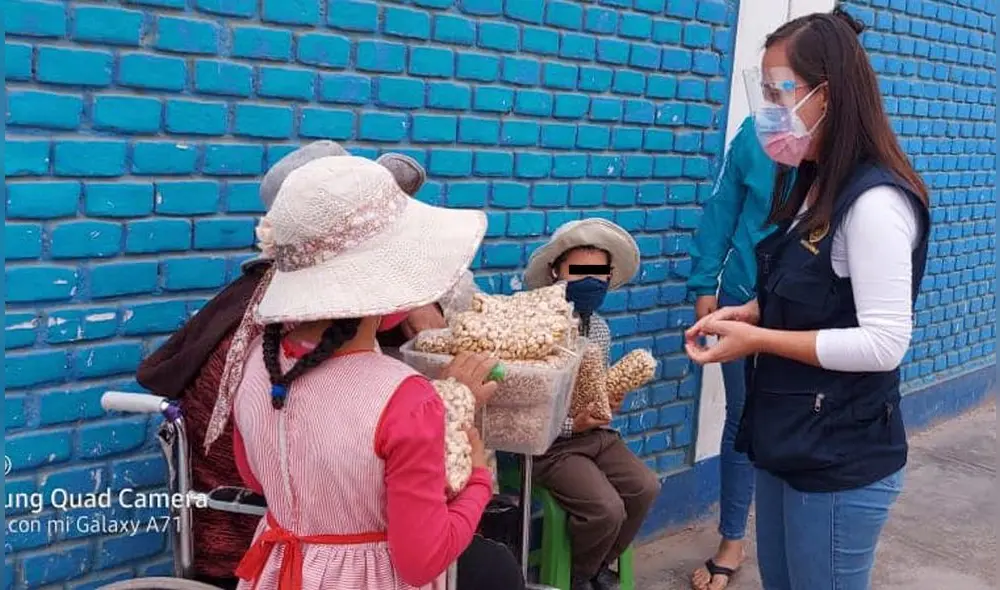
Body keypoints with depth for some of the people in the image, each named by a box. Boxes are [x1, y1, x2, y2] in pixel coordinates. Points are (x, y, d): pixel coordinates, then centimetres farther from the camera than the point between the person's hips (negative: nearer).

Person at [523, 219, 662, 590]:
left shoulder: (600, 328, 5)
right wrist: (571, 425, -24)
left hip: (598, 432, 7)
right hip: (553, 443, -7)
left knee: (645, 489, -8)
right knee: (607, 509, -20)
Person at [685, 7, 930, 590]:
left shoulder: (875, 200, -21)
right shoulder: (813, 184, 8)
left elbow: (884, 343, -23)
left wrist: (757, 339, -20)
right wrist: (751, 312, 0)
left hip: (842, 463, -8)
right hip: (785, 440, 9)